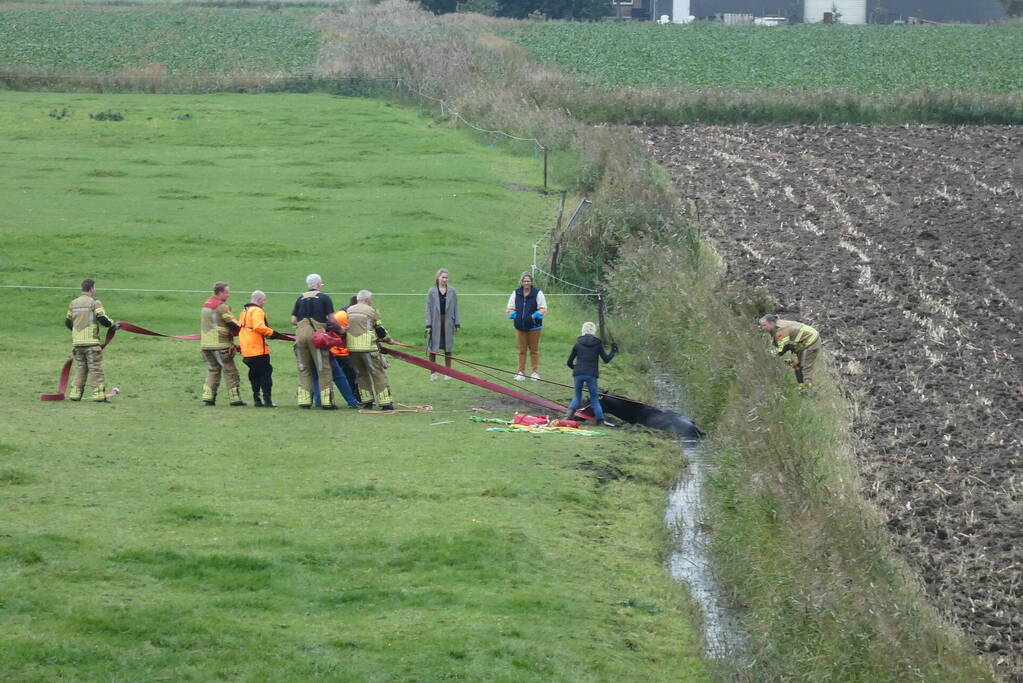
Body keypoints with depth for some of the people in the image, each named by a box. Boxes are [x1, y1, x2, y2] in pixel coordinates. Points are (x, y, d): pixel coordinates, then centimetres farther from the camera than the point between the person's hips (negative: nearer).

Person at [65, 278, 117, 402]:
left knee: (80, 369, 14)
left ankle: (75, 394, 11)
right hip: (91, 342, -5)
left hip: (77, 342, 5)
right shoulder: (95, 302, -6)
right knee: (96, 369, -2)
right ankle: (99, 395, -5)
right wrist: (113, 324, 1)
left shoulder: (73, 303, 12)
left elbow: (68, 322, 18)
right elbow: (102, 319, -16)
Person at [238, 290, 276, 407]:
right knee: (266, 373, -4)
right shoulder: (257, 311, -12)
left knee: (255, 374, 13)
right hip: (258, 349, -9)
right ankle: (267, 400, -7)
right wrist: (272, 332, -18)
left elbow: (239, 328, 21)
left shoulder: (244, 311, 18)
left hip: (246, 350, 9)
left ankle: (256, 399, 12)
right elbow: (259, 327, -26)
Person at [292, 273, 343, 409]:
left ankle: (304, 400, 6)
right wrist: (341, 330, 13)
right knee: (323, 369, 2)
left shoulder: (300, 299, 14)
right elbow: (331, 319, -2)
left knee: (304, 369, 11)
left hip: (300, 333, 4)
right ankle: (326, 401, -1)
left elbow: (293, 319, 9)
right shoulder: (324, 298, 3)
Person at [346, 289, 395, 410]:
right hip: (368, 348, -5)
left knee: (362, 374, 20)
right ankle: (385, 403, -6)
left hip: (352, 347, 5)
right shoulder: (372, 311, -1)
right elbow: (380, 330, 3)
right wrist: (389, 339, 22)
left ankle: (366, 401, 21)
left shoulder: (348, 311, 14)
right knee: (378, 374, -1)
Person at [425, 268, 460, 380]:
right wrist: (428, 325, -5)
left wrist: (457, 324, 3)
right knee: (433, 349, 3)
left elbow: (455, 308, 7)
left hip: (448, 323, 1)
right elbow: (428, 309, 1)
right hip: (435, 323, -1)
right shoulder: (432, 292, 1)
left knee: (448, 349, 7)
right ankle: (433, 372, 13)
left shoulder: (452, 291, 4)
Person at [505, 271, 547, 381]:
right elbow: (510, 309, 14)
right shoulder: (516, 294, 7)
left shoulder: (537, 293, -3)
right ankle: (521, 372, 13)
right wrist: (514, 315, -3)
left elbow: (543, 309, -5)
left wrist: (534, 316, -17)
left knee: (534, 350, 4)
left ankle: (535, 372, 11)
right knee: (522, 350, 7)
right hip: (520, 326, 3)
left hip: (534, 326, -3)